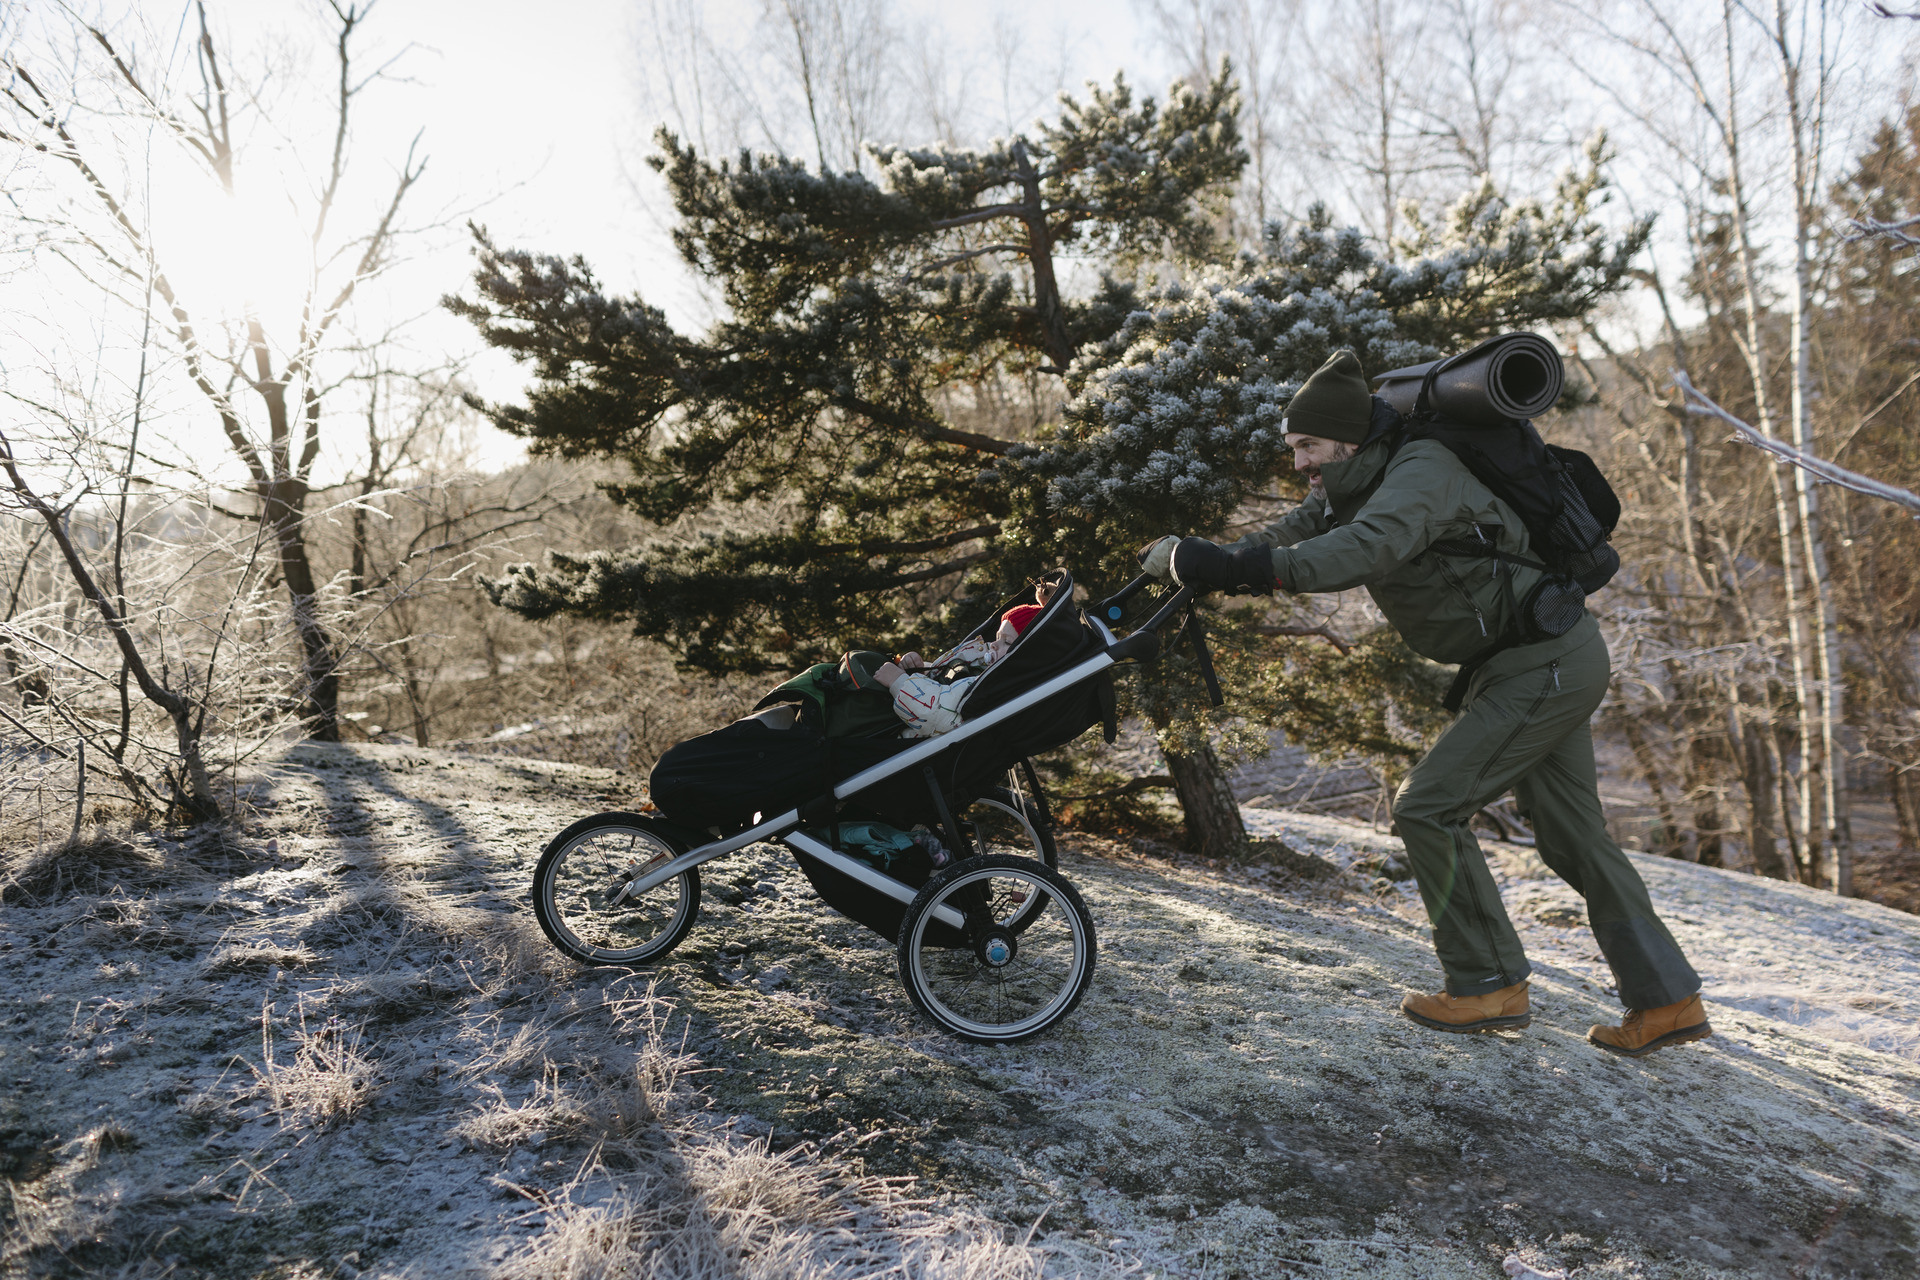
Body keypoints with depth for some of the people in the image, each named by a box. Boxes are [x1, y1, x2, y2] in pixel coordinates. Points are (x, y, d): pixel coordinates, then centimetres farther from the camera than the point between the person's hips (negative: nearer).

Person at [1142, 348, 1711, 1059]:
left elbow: (1364, 552, -41)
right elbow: (1282, 539, -2)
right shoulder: (1348, 493, 8)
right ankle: (1669, 1000, 24)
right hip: (1547, 664, 10)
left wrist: (1239, 567, -48)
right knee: (1573, 837, 14)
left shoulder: (1423, 469, -22)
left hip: (1546, 665, -10)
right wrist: (1195, 559, -19)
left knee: (1427, 807, -11)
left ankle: (1490, 984, 2)